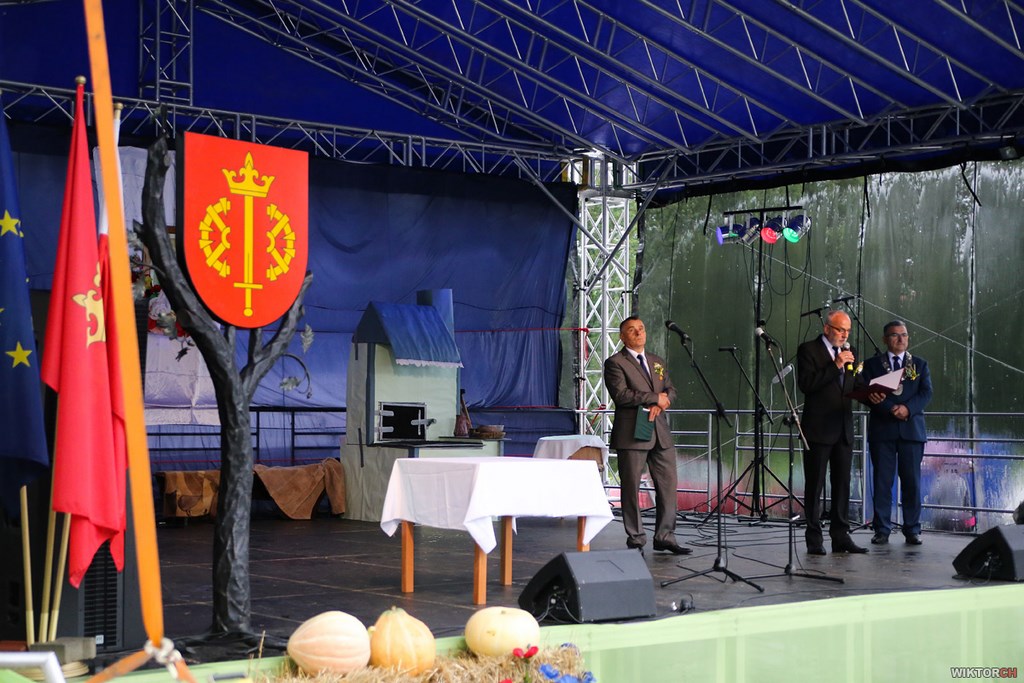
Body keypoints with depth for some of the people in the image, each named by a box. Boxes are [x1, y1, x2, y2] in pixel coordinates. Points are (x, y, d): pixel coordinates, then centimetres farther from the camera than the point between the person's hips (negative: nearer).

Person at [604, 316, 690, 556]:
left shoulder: (656, 362, 19)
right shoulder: (615, 363, -3)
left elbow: (670, 390, 13)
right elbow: (620, 394, -16)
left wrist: (660, 404, -9)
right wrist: (654, 398, -12)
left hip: (660, 433, 6)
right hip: (632, 434, -6)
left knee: (668, 484, 4)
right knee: (631, 488, -1)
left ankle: (665, 537, 12)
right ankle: (636, 540, 7)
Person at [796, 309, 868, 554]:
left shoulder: (850, 352, 15)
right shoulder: (808, 350, -4)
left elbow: (855, 387, 18)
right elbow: (805, 384, -16)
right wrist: (835, 366, -19)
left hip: (843, 429, 6)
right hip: (818, 429, -6)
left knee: (842, 485, 6)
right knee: (814, 486, -1)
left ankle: (840, 536, 9)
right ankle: (814, 539, 2)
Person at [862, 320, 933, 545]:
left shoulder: (920, 364, 14)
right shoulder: (872, 364, 10)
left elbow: (926, 393, 2)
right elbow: (866, 393, -2)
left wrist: (907, 408, -16)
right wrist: (891, 409, -17)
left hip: (911, 429, 1)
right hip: (882, 430, -1)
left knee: (912, 482, 0)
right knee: (882, 481, -1)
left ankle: (912, 529, 8)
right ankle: (882, 529, 4)